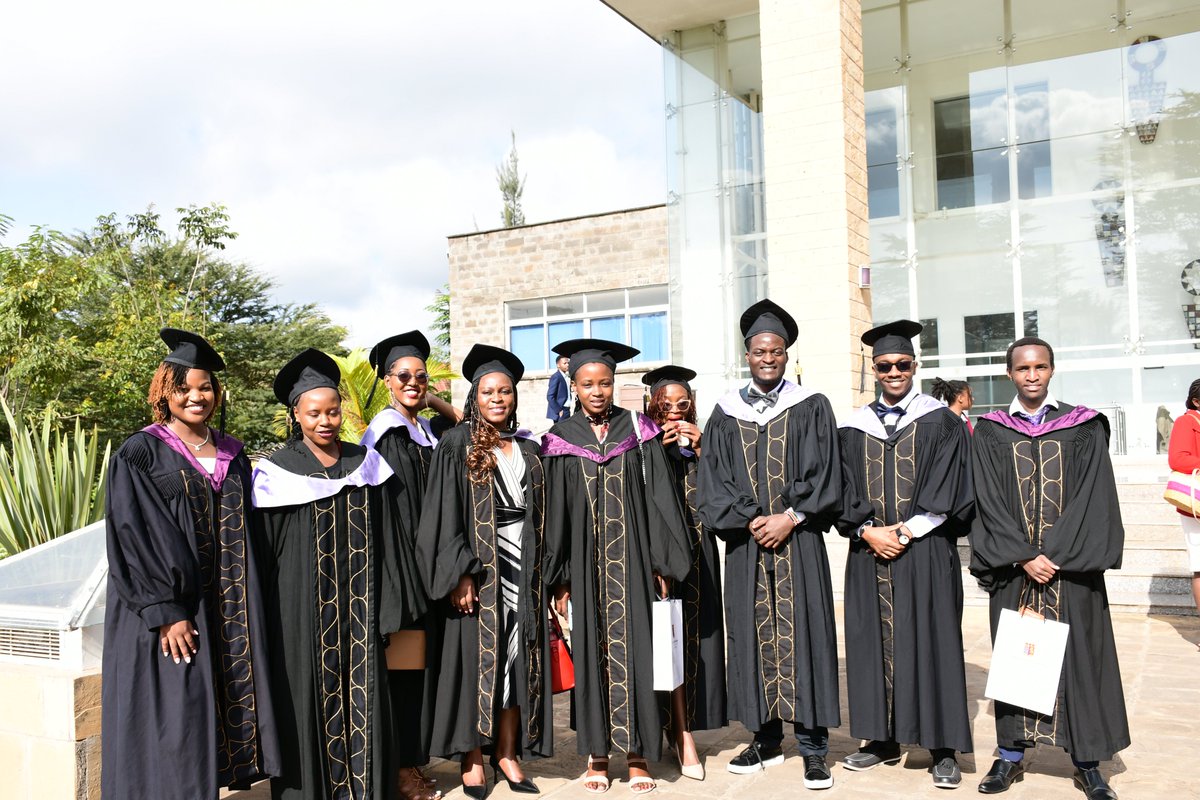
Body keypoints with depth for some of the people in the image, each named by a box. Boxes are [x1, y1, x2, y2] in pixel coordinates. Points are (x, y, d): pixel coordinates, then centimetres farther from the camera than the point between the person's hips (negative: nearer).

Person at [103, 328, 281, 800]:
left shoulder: (232, 456, 11)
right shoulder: (139, 456, -5)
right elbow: (134, 539, -11)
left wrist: (246, 613, 9)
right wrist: (166, 612, -18)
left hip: (228, 611, 5)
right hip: (166, 609, -5)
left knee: (222, 710, 8)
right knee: (172, 719, -2)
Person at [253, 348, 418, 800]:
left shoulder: (364, 465, 5)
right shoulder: (278, 472, -5)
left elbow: (383, 540, 8)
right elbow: (265, 552, -4)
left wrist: (389, 607, 5)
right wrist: (266, 623, -6)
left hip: (358, 608, 3)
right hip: (304, 612, -3)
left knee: (362, 694, 8)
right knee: (310, 698, 3)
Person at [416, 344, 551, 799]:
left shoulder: (529, 451, 12)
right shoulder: (457, 446, -2)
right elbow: (444, 516, -9)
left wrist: (544, 575, 9)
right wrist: (461, 574, -17)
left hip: (523, 571, 5)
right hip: (478, 568, -4)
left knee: (518, 659, 6)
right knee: (478, 657, 0)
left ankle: (507, 754, 16)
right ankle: (472, 759, 11)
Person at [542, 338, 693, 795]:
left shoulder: (638, 432, 2)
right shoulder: (561, 440, 2)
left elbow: (659, 499, 1)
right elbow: (555, 513, 3)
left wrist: (661, 563, -4)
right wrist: (559, 578, -1)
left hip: (631, 559, 0)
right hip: (585, 564, 0)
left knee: (632, 649, 2)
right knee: (591, 651, 5)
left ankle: (636, 753, 13)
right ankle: (597, 753, 16)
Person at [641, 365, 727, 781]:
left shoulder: (700, 443, 11)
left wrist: (699, 449, -9)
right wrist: (659, 448, -14)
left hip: (697, 548, 4)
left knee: (696, 634, 6)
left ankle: (677, 723, 21)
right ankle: (682, 733, -3)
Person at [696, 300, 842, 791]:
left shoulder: (811, 408, 5)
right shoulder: (726, 414, 9)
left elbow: (824, 475, -1)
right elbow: (714, 483, 4)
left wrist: (790, 517, -12)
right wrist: (750, 520, -9)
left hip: (799, 541, -2)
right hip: (746, 543, 2)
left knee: (802, 633, -2)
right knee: (754, 635, 5)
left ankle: (813, 746, 5)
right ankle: (766, 740, 16)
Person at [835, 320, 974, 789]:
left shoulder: (941, 422, 2)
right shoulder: (854, 428, 10)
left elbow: (946, 493, -5)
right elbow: (844, 493, 7)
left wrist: (904, 531, -13)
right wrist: (867, 531, -9)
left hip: (925, 552, -3)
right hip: (869, 552, 3)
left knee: (930, 642, -1)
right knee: (875, 643, 6)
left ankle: (943, 750, 8)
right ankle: (884, 741, 17)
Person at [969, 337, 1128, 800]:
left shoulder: (1085, 428, 3)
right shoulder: (990, 433, 4)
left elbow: (1094, 498, -4)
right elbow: (989, 503, -2)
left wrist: (1057, 556, -12)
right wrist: (1024, 558, -12)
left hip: (1072, 566, 0)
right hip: (1013, 567, 0)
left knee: (1078, 656, 3)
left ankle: (1087, 762, 14)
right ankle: (1011, 753, 15)